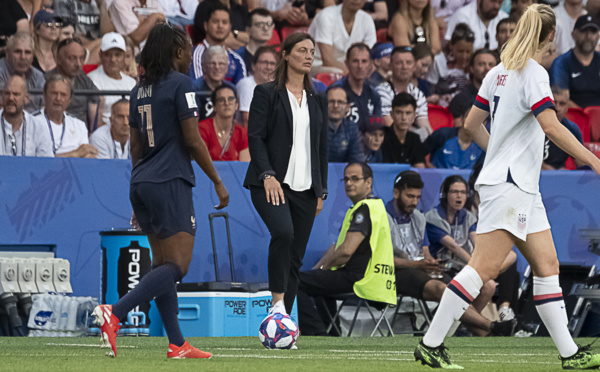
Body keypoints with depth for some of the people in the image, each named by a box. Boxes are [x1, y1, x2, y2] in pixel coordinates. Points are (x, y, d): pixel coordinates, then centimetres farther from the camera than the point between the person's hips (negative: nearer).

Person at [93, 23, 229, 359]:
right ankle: (115, 312, -26)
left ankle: (178, 344, 9)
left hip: (142, 183, 9)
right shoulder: (181, 84, -9)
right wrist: (218, 182, -4)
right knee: (177, 265, -11)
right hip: (171, 183, -9)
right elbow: (193, 140, -12)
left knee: (164, 265, 10)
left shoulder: (140, 89, 14)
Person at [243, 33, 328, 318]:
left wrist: (321, 190, 13)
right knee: (283, 232, -31)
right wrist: (268, 175, -18)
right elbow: (255, 137, -5)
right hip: (272, 184, -5)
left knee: (296, 257, 1)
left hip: (305, 187, 5)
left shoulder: (318, 101, 17)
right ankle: (277, 302, -23)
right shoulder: (266, 93, 2)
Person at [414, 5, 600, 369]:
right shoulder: (534, 73, -13)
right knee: (484, 267, -11)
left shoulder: (500, 72, 12)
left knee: (547, 265, 8)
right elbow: (551, 126, -24)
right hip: (508, 185, -10)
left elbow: (472, 124, 17)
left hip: (524, 187, 10)